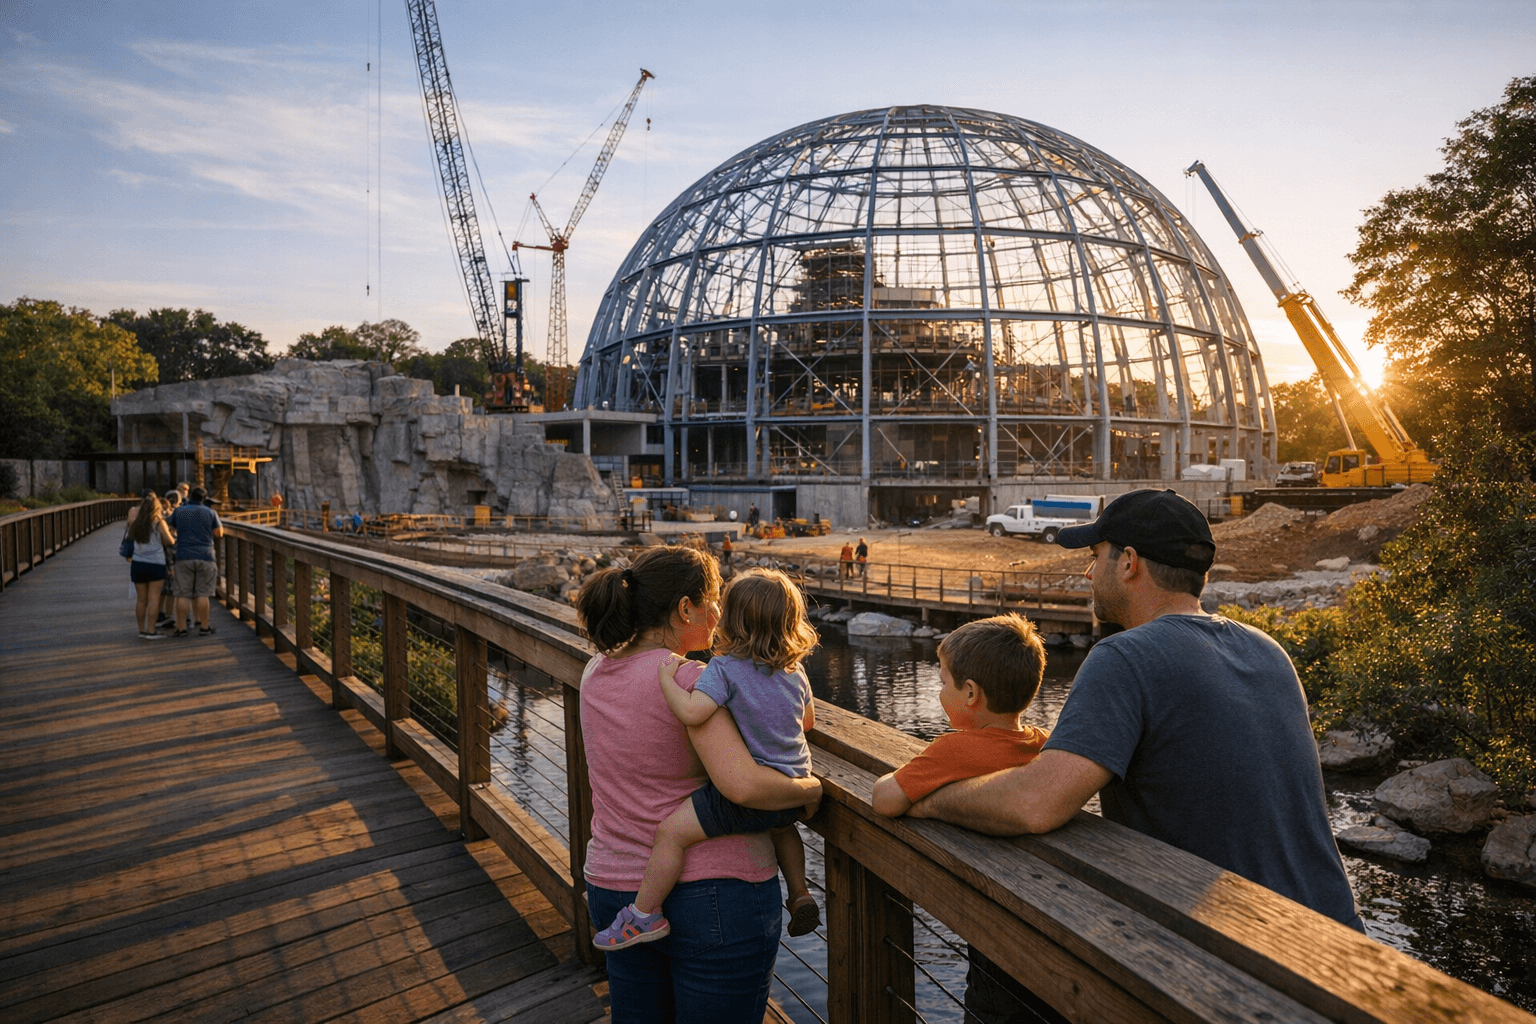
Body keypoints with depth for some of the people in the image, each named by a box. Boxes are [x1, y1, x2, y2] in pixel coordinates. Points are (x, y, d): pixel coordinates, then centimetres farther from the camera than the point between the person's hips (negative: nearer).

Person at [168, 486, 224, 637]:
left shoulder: (178, 512, 5)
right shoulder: (210, 513, 3)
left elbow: (172, 528, 18)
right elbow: (219, 533, 7)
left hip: (184, 557, 1)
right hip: (205, 557, -1)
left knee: (183, 595, 4)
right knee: (202, 594, 2)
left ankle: (181, 627, 5)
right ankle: (204, 627, 5)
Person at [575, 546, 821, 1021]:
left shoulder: (595, 673, 1)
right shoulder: (687, 679, -22)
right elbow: (742, 785, -31)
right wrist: (808, 788, -13)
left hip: (615, 887, 7)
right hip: (712, 894, -7)